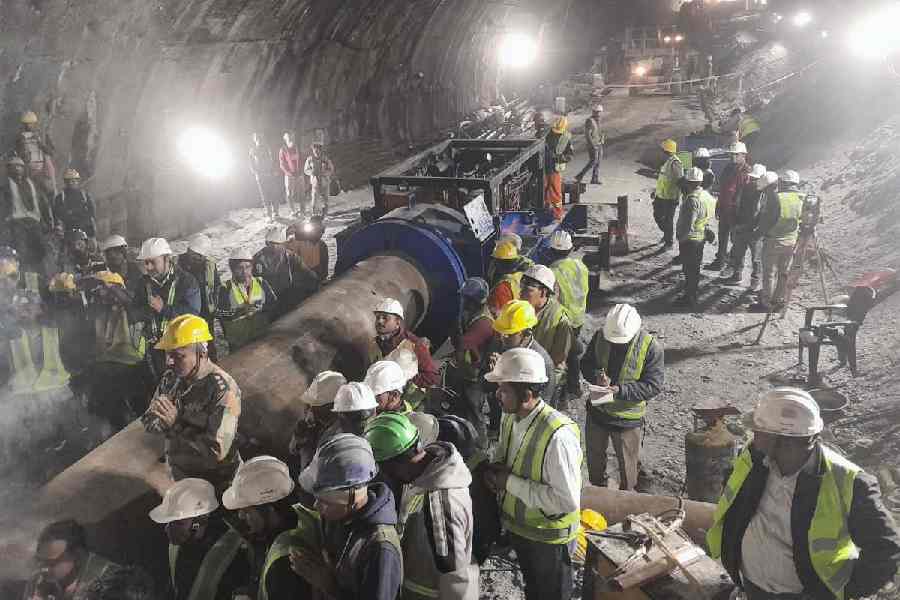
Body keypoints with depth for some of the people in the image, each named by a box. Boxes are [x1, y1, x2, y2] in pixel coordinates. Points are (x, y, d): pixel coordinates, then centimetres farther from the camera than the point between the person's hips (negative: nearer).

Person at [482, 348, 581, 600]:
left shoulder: (558, 436, -35)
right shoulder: (510, 417, -10)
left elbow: (568, 500, -34)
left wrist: (511, 482, -30)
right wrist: (495, 467, -12)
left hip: (548, 539, -6)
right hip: (517, 527, 7)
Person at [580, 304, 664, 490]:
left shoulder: (651, 346, -22)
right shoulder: (600, 335, -11)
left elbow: (654, 386, -20)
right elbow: (585, 363, 1)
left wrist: (620, 390, -31)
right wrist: (596, 375, -21)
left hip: (628, 417, -4)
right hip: (597, 410, 4)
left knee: (627, 462, 15)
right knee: (594, 456, 24)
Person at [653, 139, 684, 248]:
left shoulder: (675, 163, -20)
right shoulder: (667, 161, 10)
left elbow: (679, 181, -22)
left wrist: (677, 198, -23)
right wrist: (656, 191, 25)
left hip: (670, 198, -9)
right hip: (661, 196, 9)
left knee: (668, 220, 1)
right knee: (657, 216, 19)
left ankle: (669, 243, 13)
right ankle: (667, 234, 39)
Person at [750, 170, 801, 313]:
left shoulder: (776, 198, -20)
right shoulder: (801, 199, -3)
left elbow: (767, 220, -16)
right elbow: (800, 221, 5)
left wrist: (757, 233, -2)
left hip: (774, 241, -5)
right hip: (791, 241, 5)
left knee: (770, 273, 3)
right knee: (783, 273, 17)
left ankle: (766, 304, 9)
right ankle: (778, 300, 28)